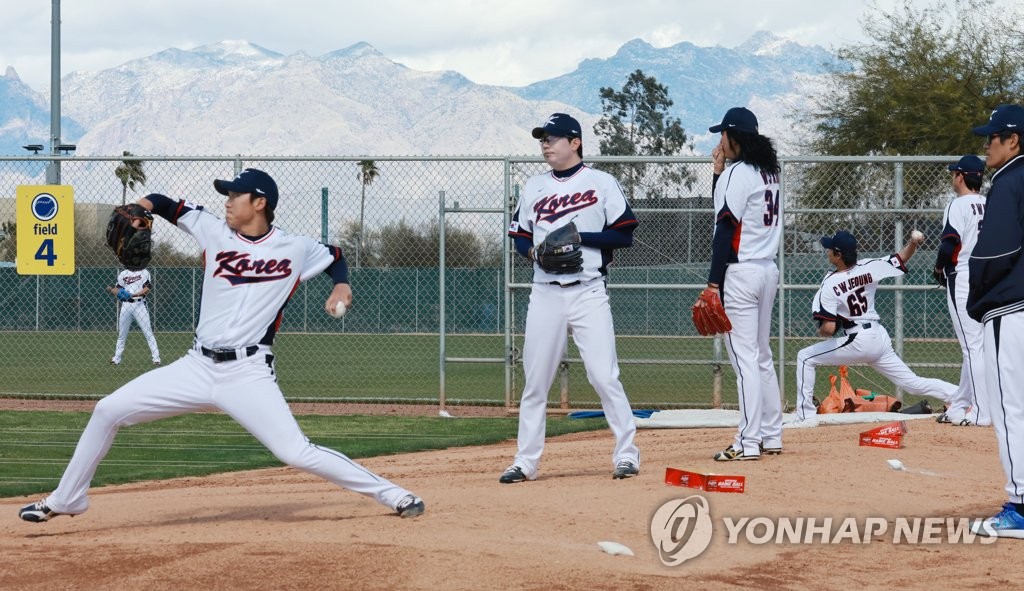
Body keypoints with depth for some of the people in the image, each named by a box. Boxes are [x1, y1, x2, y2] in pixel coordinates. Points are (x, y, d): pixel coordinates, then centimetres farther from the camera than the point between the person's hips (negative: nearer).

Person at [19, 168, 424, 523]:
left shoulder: (295, 250, -1)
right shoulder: (216, 232, 6)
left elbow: (334, 256, 17)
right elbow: (173, 208, 16)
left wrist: (341, 286, -3)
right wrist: (145, 205, -6)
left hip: (249, 373, -4)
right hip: (197, 367, 4)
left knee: (296, 452, -18)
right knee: (108, 410, -1)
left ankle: (390, 494, -6)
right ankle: (66, 500, 15)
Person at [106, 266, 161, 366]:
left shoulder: (144, 272, 4)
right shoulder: (123, 274, 14)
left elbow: (147, 289, -8)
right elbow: (118, 290, 13)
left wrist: (134, 295, -20)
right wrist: (111, 290, -10)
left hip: (139, 304, -3)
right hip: (126, 305, 3)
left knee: (148, 333, -5)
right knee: (121, 334, 8)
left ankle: (156, 358, -5)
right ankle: (116, 358, 15)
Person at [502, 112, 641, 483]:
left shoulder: (601, 183, 1)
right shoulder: (533, 188, 13)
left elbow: (624, 234, -2)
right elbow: (519, 235, 18)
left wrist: (579, 237, -14)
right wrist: (532, 250, -4)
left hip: (588, 292, -4)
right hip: (545, 294, 4)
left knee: (605, 376, -8)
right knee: (535, 381, 5)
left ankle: (626, 453, 1)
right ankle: (525, 462, 11)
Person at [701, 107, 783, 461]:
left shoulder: (737, 173, -13)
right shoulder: (768, 173, 14)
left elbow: (726, 228, -16)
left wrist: (714, 282, -16)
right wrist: (718, 173, 15)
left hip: (740, 270, -9)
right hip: (768, 269, 9)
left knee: (744, 356, -9)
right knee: (761, 355, 16)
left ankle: (748, 442, -11)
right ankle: (771, 436, 18)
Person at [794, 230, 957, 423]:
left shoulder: (830, 283, -15)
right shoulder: (869, 268, 1)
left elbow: (828, 328, -20)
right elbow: (901, 259, 14)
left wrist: (821, 332, 2)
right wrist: (914, 243, -5)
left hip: (856, 342, -6)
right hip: (880, 338, 6)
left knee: (805, 358, 6)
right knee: (914, 384, 12)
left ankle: (805, 415, 2)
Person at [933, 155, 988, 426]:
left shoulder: (958, 205, -10)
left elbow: (949, 244, -19)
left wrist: (939, 268, 0)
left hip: (963, 280, -8)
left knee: (973, 347, -7)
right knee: (974, 346, 14)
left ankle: (981, 412, -10)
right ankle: (959, 407, 21)